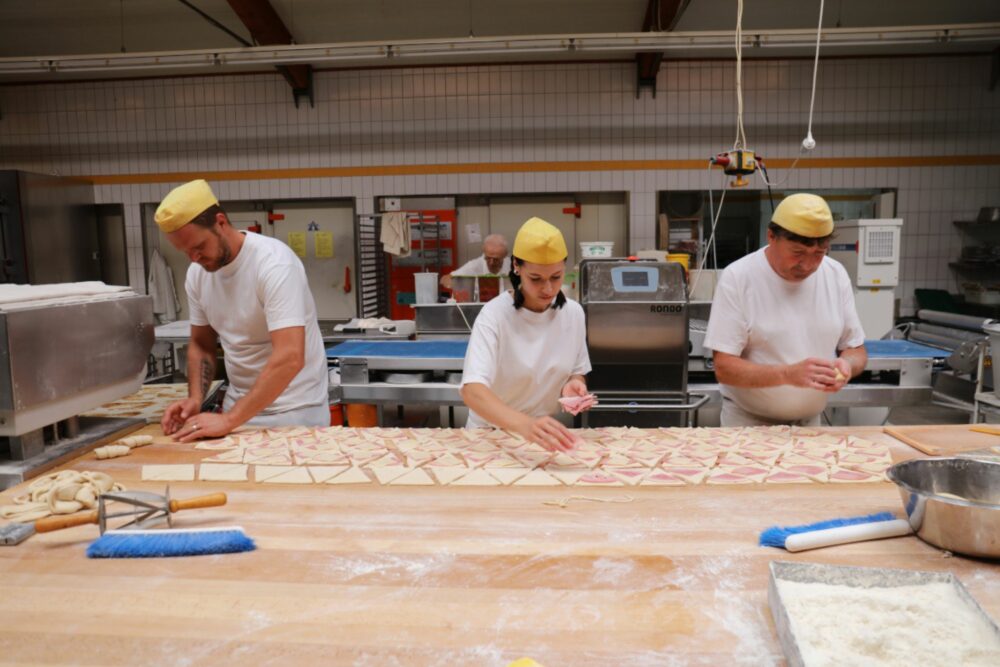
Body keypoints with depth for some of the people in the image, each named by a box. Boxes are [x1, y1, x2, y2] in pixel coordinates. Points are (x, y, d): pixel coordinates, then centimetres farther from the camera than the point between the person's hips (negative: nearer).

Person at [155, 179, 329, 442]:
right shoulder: (196, 274, -1)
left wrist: (229, 419, -29)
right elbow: (201, 344, 11)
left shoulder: (273, 262, -23)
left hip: (293, 410, -6)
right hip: (239, 406, 6)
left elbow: (290, 358, -30)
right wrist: (195, 399, -7)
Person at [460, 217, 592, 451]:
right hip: (492, 434, -3)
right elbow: (472, 390, -29)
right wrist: (525, 425, -44)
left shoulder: (573, 312, -4)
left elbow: (576, 372, 8)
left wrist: (573, 385, -15)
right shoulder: (494, 315, -16)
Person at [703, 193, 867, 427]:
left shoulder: (836, 275, -3)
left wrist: (846, 364, -18)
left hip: (811, 422, 4)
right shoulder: (737, 278, -17)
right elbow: (724, 368, -20)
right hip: (748, 422, -4)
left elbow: (857, 350, 5)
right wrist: (788, 374, -34)